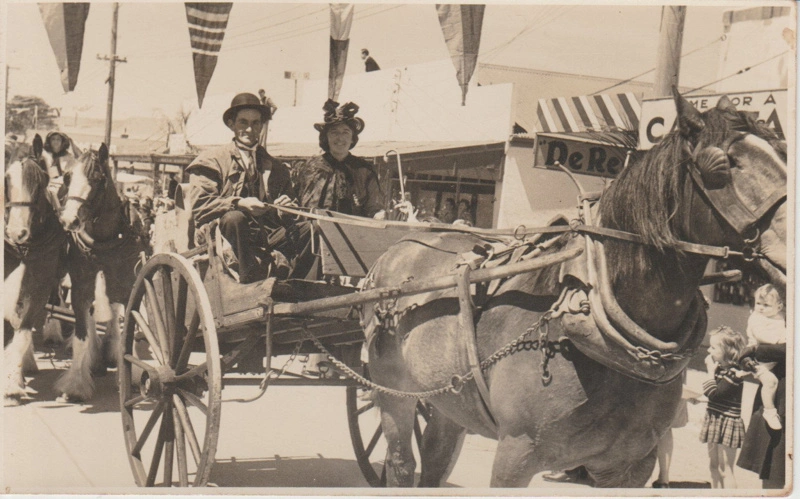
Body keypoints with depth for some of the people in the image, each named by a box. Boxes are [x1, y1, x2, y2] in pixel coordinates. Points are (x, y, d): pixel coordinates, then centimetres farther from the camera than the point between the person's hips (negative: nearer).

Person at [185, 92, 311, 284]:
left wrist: (286, 208, -4)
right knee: (234, 218, -37)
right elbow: (200, 206, -3)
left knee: (310, 228, -20)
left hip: (267, 238, 4)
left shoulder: (276, 168, 26)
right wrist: (239, 203, -18)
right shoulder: (211, 160, 12)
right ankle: (249, 281, -40)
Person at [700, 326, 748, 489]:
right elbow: (710, 392, 10)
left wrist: (711, 372, -18)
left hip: (728, 423, -9)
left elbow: (714, 394, -25)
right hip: (715, 421, 9)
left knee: (725, 469, -4)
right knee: (714, 466, 16)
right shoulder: (720, 369, 6)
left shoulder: (734, 374, -19)